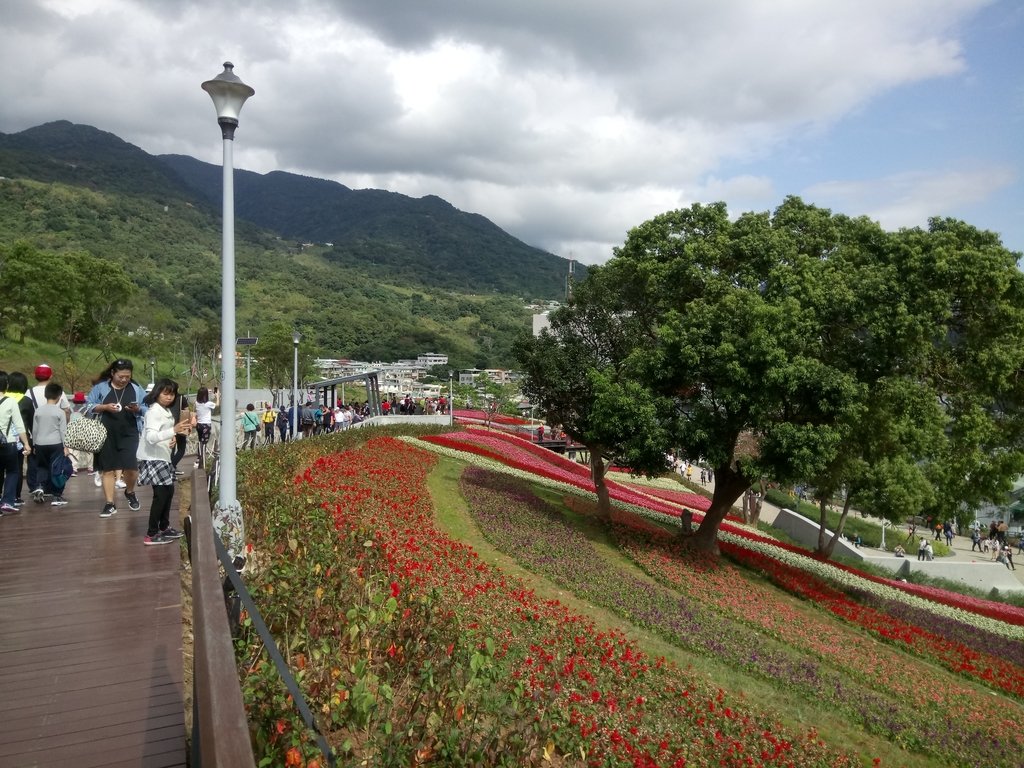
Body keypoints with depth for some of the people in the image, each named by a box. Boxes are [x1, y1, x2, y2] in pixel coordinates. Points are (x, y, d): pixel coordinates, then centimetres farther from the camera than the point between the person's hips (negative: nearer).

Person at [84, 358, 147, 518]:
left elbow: (147, 409, 7)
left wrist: (138, 409, -14)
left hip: (129, 434, 0)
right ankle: (109, 504, 13)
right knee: (108, 469, 5)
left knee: (131, 467, -10)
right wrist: (104, 407, -15)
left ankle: (130, 492, 21)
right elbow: (88, 406, 1)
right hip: (107, 435, 0)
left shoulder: (136, 389, 6)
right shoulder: (100, 387, 2)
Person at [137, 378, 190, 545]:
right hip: (152, 459, -10)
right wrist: (174, 431, -40)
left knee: (169, 491, 15)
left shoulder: (166, 411, 13)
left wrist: (174, 434, 1)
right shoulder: (154, 411, -18)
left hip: (162, 457, 10)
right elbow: (151, 437, -29)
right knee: (161, 494, -10)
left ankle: (164, 527, 28)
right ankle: (151, 534, -4)